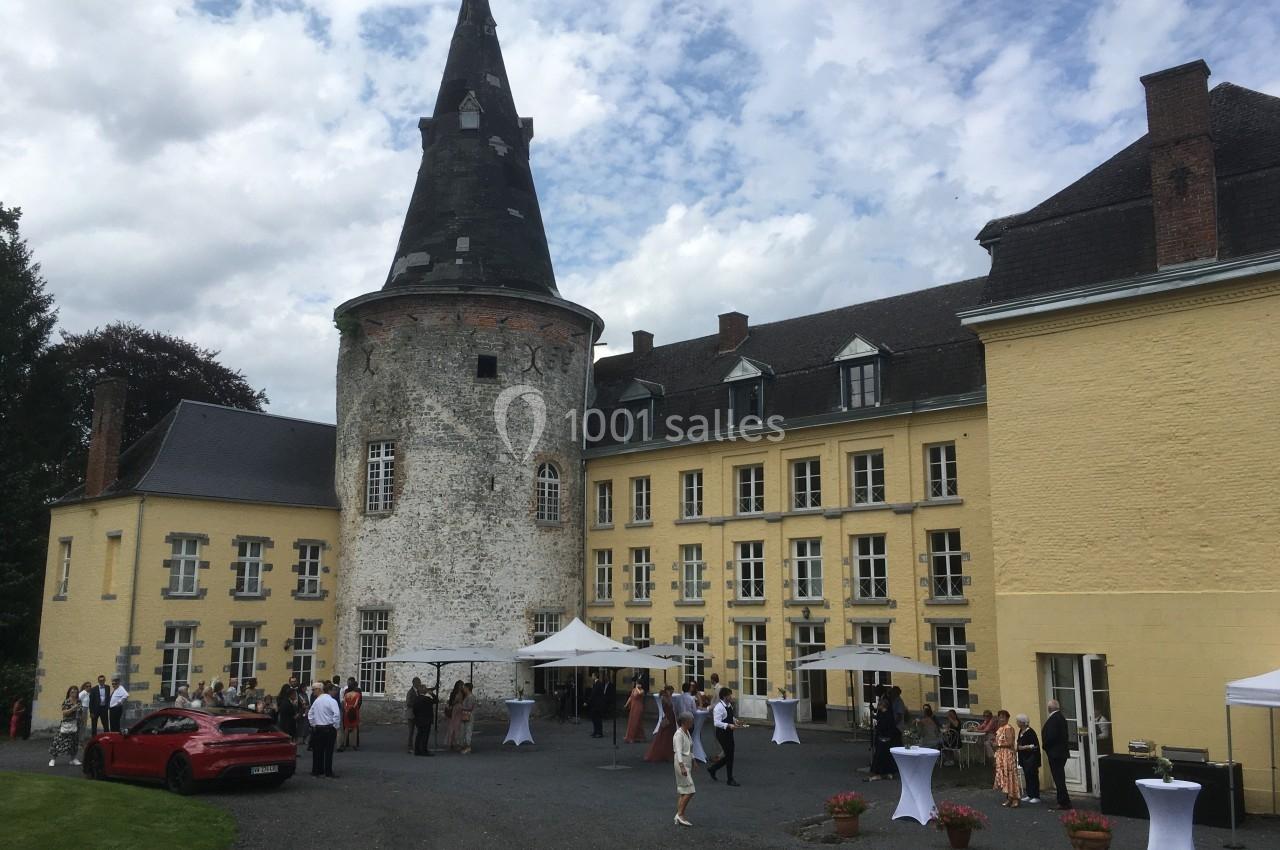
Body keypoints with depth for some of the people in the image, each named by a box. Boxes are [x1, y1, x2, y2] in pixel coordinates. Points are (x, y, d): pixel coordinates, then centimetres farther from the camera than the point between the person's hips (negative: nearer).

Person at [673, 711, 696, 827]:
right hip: (682, 763, -9)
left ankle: (679, 819, 14)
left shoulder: (687, 732, 12)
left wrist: (693, 762, 27)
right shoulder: (679, 734, -17)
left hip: (687, 763, 9)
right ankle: (680, 814, -4)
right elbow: (678, 751, -26)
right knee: (689, 791, -11)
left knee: (683, 792, 10)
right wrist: (682, 767, -35)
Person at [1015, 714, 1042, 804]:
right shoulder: (1020, 731, 9)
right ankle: (1029, 795, 17)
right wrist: (1018, 747, 7)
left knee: (1033, 775, -4)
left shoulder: (1030, 732, -16)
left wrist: (1025, 747, -21)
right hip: (1024, 757, 8)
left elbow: (1036, 745, -19)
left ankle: (1036, 796, 1)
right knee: (1026, 775, 10)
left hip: (1031, 757, -8)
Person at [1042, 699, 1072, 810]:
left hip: (1055, 753, -10)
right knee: (1060, 777, 16)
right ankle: (1063, 801, 23)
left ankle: (1064, 802, -2)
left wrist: (1044, 746, -8)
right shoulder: (1061, 717, 11)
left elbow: (1051, 736, -25)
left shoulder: (1053, 719, -19)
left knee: (1058, 777, -5)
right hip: (1062, 751, 10)